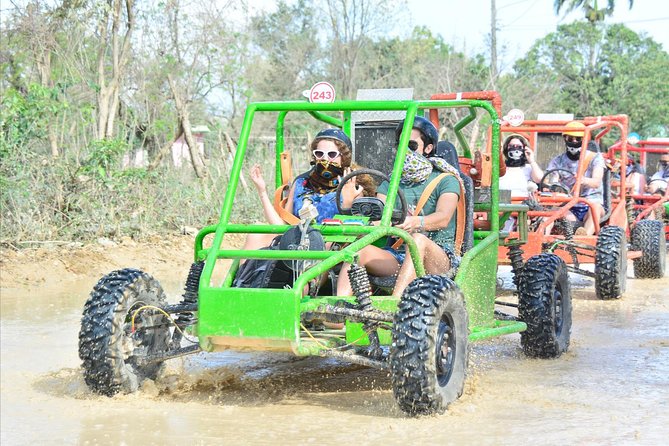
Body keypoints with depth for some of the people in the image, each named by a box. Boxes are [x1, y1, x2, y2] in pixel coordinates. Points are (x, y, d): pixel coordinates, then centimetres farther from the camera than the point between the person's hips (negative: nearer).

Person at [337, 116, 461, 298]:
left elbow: (443, 218, -14)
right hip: (395, 254, 4)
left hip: (438, 255, -4)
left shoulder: (445, 180, 6)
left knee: (419, 240, -37)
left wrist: (416, 222, -36)